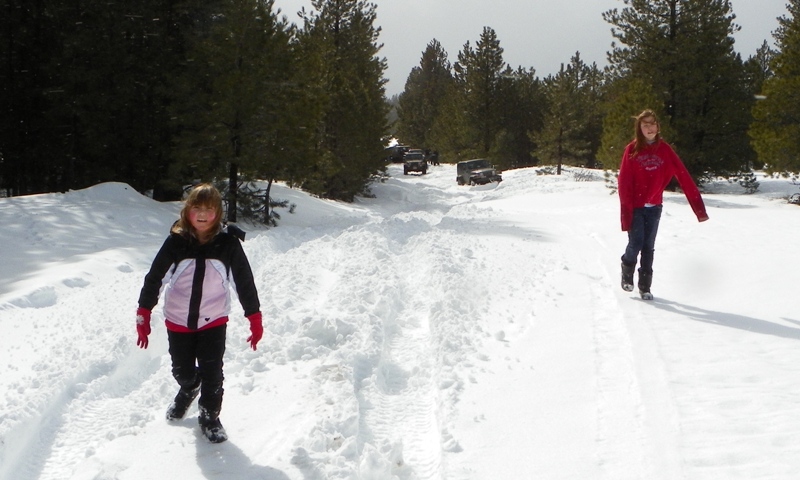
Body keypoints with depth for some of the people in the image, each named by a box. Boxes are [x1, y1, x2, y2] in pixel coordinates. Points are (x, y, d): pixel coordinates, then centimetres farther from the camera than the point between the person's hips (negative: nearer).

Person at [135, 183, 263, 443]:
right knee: (182, 371, 15)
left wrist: (255, 319, 0)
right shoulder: (176, 242, -7)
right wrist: (143, 316, -3)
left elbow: (245, 282, 0)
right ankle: (189, 389, 49)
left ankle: (210, 417, 21)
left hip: (213, 322, -1)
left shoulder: (228, 244, -7)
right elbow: (154, 278, -1)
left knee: (212, 373, -1)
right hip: (178, 322, 1)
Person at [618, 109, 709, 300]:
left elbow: (683, 177, -5)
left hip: (653, 207, 2)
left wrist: (698, 207, -10)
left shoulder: (664, 150, -2)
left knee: (648, 248, 6)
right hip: (635, 207, -2)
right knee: (635, 244, -7)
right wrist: (626, 210, -16)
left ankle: (645, 287, 17)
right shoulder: (632, 150, -6)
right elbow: (624, 182, -8)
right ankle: (627, 274, 21)